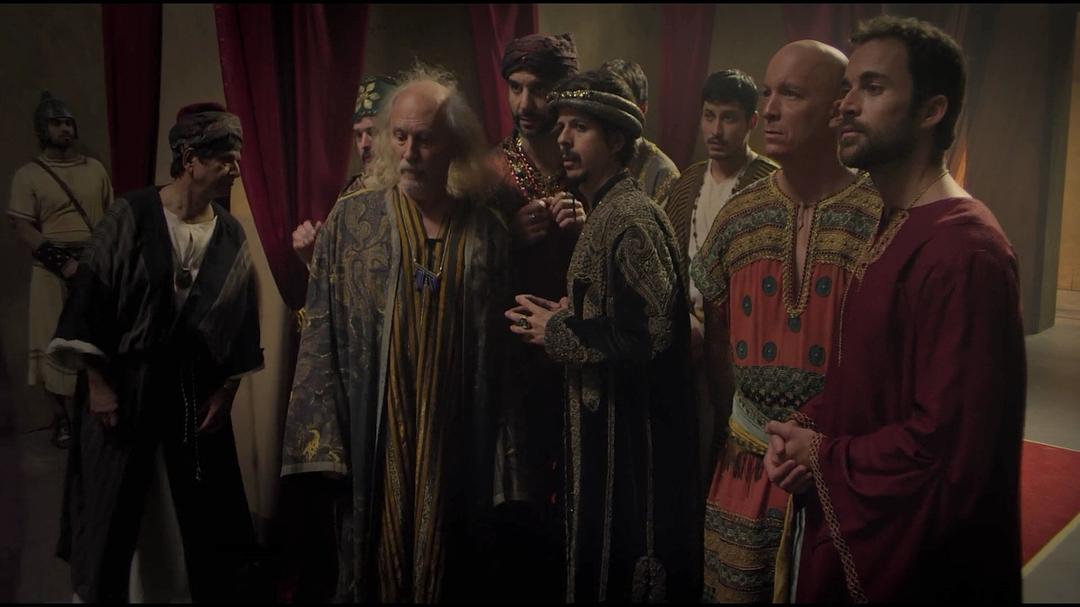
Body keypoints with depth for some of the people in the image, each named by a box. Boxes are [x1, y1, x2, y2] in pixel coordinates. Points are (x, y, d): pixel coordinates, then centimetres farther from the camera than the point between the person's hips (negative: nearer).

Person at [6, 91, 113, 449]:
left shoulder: (94, 169, 10)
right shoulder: (28, 175, 0)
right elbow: (22, 227, -8)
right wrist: (62, 262, -17)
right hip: (54, 271, -3)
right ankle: (61, 418, 10)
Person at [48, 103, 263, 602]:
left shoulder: (231, 235, 1)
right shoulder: (132, 215, -9)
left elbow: (239, 321, 4)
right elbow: (90, 297, -9)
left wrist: (226, 392, 1)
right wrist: (98, 383, -11)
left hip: (196, 388, 3)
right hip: (125, 383, -2)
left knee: (204, 509, 11)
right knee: (115, 509, 9)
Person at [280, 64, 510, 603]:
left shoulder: (487, 233, 0)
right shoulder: (350, 220, -2)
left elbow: (500, 346, 3)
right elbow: (320, 335, -4)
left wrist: (496, 450, 2)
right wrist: (324, 443, -9)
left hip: (456, 445, 1)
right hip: (373, 440, -1)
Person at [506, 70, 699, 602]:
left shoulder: (632, 218, -18)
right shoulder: (604, 213, 12)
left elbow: (649, 333, -27)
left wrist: (555, 331, -16)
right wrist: (561, 317, 1)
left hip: (632, 435, -9)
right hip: (603, 424, 9)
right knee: (600, 554, 20)